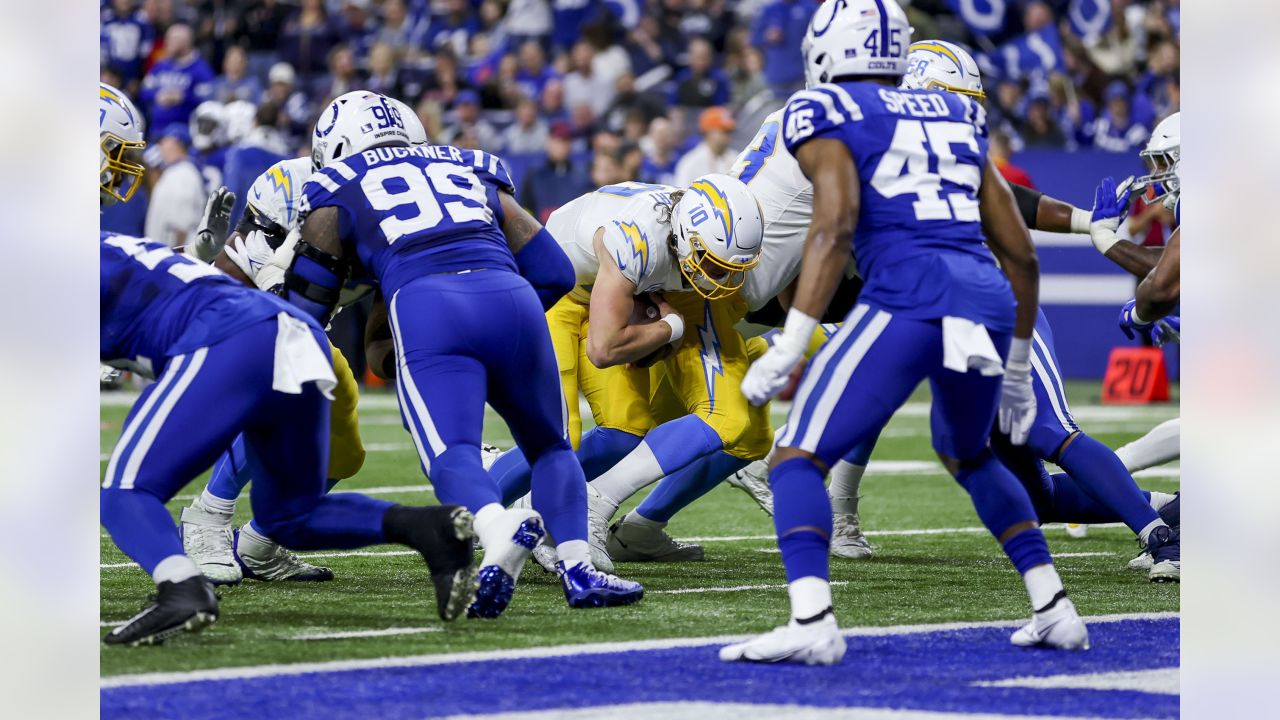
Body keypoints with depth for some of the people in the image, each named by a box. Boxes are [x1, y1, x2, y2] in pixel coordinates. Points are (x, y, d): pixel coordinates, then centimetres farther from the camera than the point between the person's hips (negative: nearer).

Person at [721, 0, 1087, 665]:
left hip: (906, 303, -6)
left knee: (798, 460, -1)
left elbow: (836, 224, -10)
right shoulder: (956, 120, 26)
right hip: (990, 306, 6)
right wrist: (1016, 371, 34)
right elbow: (1021, 254, 25)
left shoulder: (825, 115, 8)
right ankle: (1054, 609, 23)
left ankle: (812, 621, -24)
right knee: (966, 458, 32)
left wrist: (788, 347, -14)